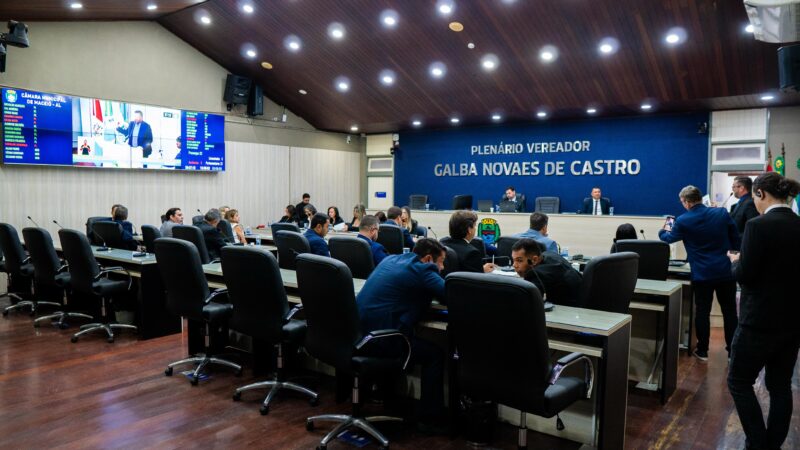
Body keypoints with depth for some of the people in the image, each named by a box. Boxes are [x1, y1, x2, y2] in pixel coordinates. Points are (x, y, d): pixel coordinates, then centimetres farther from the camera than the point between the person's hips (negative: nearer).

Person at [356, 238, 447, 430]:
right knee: (435, 354, 5)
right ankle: (430, 418, 12)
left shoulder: (391, 259, 14)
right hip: (380, 339, -9)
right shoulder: (422, 270, -10)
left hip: (357, 333, 9)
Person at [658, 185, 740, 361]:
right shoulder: (722, 213, -2)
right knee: (730, 312, 12)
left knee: (702, 312, 8)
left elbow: (667, 239, 11)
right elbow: (736, 239, 5)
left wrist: (663, 230, 33)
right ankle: (733, 350, 20)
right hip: (726, 271, 2)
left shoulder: (683, 221, -8)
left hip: (702, 274, -2)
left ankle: (702, 351, 16)